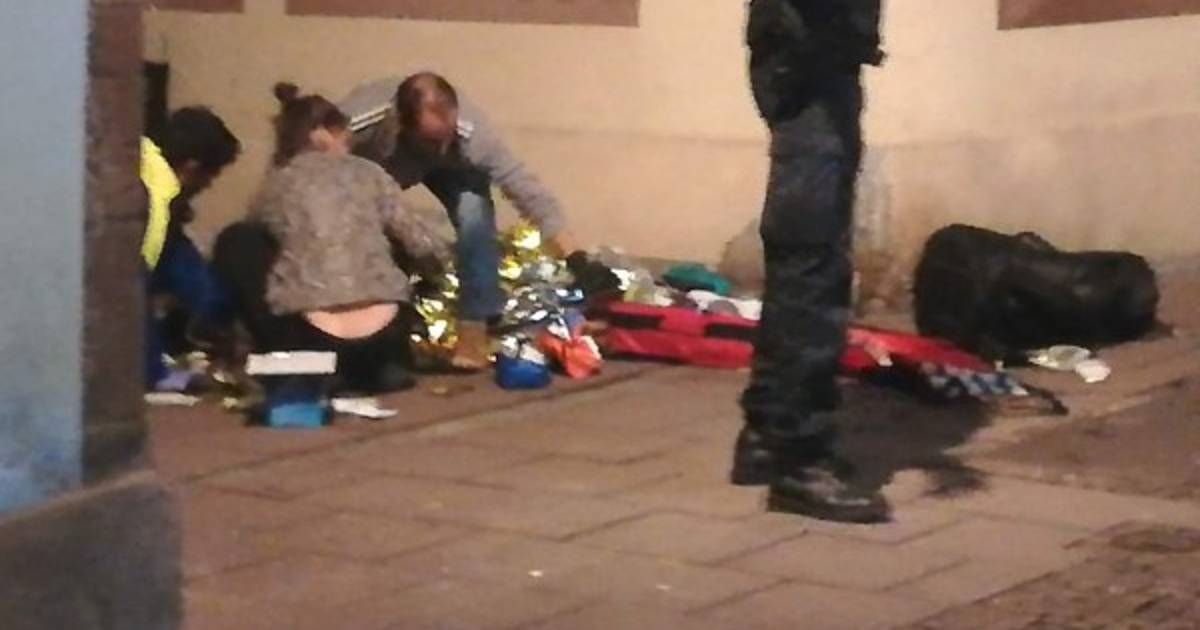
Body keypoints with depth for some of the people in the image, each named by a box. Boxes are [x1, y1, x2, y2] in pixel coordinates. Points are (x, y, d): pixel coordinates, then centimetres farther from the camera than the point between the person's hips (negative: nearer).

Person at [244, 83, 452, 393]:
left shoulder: (276, 185, 11)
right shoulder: (366, 173, 11)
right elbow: (413, 235, 13)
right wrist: (447, 251, 34)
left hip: (310, 335, -1)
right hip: (382, 331, 1)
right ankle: (384, 367, 11)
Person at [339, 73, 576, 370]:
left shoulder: (471, 131, -42)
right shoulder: (355, 125, -44)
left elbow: (525, 188, -38)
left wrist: (574, 259, -42)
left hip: (447, 169, 0)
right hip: (370, 169, 0)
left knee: (474, 211, -26)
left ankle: (473, 328, -15)